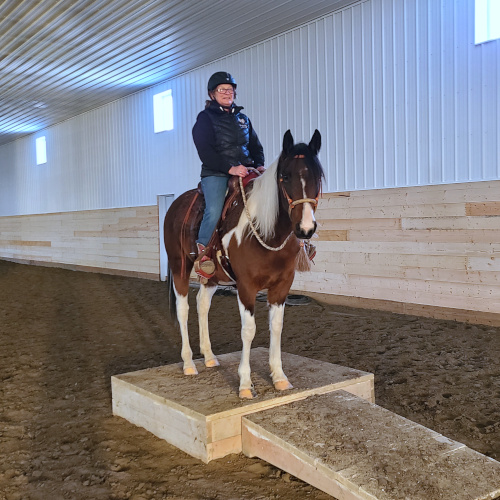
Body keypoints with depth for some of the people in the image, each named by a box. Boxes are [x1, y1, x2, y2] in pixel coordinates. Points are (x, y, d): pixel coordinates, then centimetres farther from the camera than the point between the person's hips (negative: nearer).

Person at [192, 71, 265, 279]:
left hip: (244, 172, 5)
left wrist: (259, 165, 0)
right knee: (214, 210, -29)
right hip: (215, 174, -5)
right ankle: (202, 251, -17)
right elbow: (205, 151, -8)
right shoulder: (205, 118, 5)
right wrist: (230, 168, -20)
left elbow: (255, 146, 23)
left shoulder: (243, 119, 22)